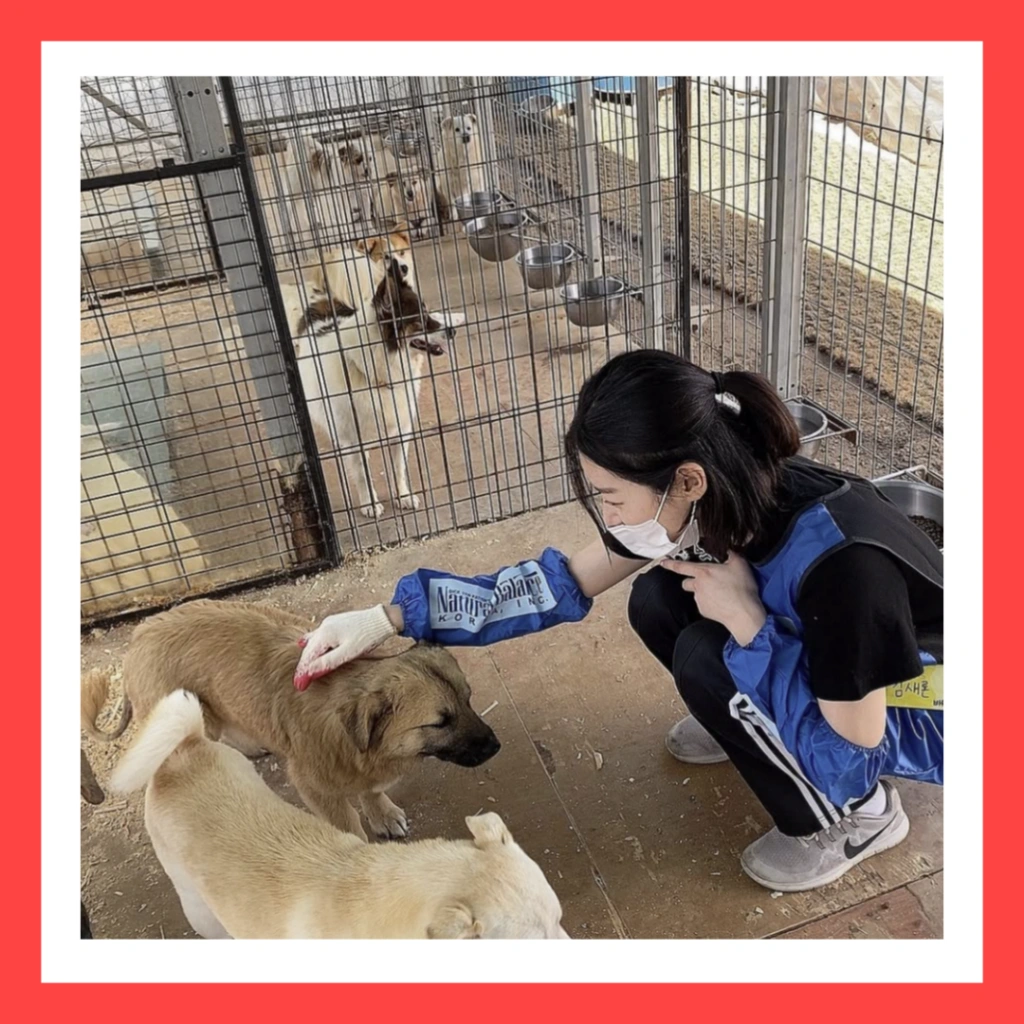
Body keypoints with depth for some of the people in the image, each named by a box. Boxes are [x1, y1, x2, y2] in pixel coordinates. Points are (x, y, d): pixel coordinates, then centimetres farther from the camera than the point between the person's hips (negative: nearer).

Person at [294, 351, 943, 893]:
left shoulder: (839, 558, -40)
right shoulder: (721, 495, -19)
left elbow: (849, 748, -28)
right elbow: (566, 581, -10)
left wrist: (745, 620, -31)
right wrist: (392, 618, -14)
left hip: (926, 713, -5)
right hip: (821, 663, 6)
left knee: (708, 658, -24)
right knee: (659, 601, -10)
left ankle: (859, 815, 0)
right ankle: (754, 728, 15)